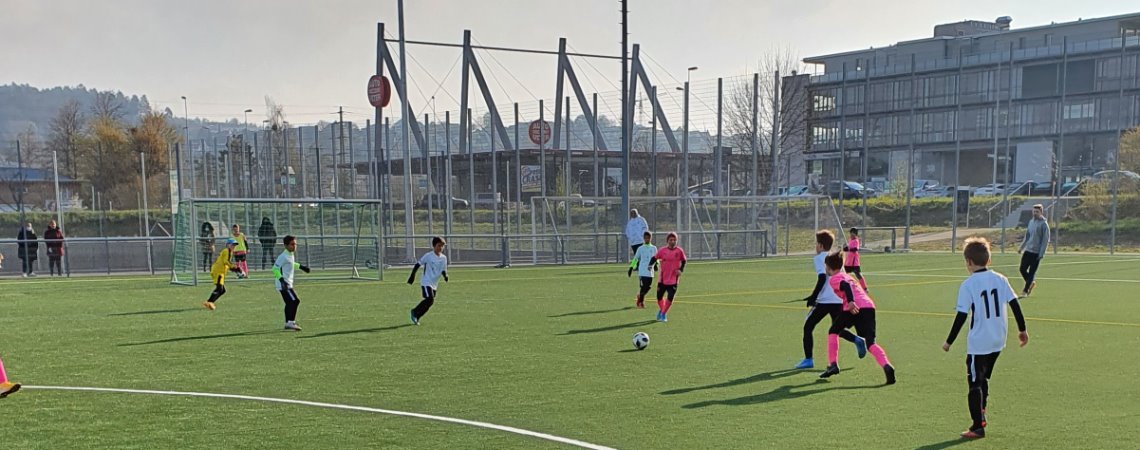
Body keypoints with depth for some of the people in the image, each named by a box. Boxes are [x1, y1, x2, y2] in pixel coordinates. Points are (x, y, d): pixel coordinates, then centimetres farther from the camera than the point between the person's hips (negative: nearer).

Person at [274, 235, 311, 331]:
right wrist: (281, 279, -31)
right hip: (284, 284, -10)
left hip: (288, 284, 10)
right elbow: (275, 268, -21)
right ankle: (291, 323, -11)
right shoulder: (283, 256, -18)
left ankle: (288, 323, 24)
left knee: (289, 303, 15)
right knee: (295, 301, -14)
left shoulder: (292, 255, 11)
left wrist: (301, 266, 38)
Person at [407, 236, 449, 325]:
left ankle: (416, 318, 21)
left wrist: (445, 276, -12)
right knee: (430, 300, -20)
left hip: (434, 284, 6)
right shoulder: (428, 256, -11)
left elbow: (443, 270, 11)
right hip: (426, 282, -6)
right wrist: (412, 275, -8)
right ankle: (415, 312, -2)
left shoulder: (443, 258, 4)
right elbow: (418, 264, -5)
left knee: (430, 301, 6)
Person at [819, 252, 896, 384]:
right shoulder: (847, 276, 33)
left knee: (833, 331, 17)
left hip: (855, 307, -6)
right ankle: (887, 366, -27)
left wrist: (851, 302, -30)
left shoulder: (834, 279, 8)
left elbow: (845, 286, -13)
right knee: (870, 342, -1)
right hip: (869, 306, 6)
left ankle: (833, 365, 11)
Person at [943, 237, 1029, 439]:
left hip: (978, 343, -6)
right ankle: (981, 416, 27)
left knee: (975, 383, 1)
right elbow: (1015, 305, 5)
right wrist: (1022, 329, 17)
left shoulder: (968, 285, -12)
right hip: (998, 341, 6)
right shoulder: (1000, 279, 2)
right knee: (983, 379, 23)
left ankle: (977, 427, 0)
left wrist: (949, 341, -4)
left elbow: (961, 317, -12)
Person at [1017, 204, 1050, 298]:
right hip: (1027, 250, 6)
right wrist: (1021, 247, 17)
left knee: (1032, 272, -2)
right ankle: (1032, 283, 29)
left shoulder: (1043, 224, -10)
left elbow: (1045, 240, -12)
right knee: (1022, 269, 7)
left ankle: (1025, 291, 3)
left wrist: (1041, 254, -16)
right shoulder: (1031, 222, 10)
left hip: (1036, 252, -6)